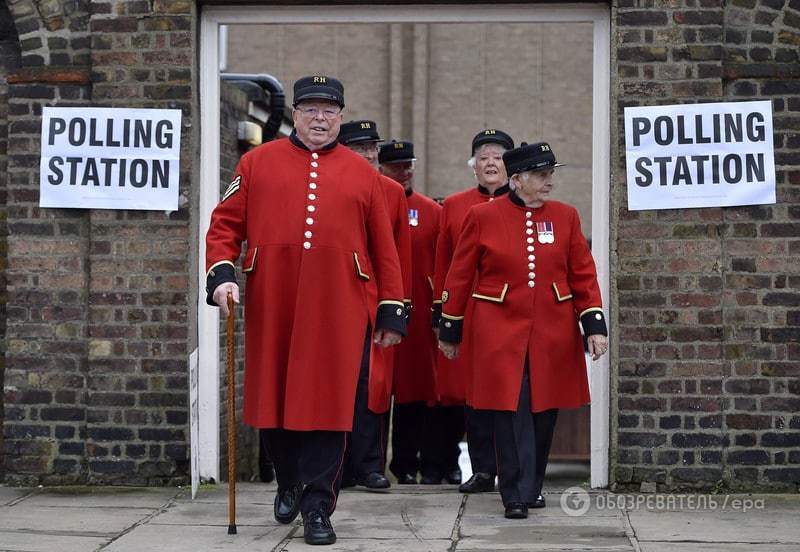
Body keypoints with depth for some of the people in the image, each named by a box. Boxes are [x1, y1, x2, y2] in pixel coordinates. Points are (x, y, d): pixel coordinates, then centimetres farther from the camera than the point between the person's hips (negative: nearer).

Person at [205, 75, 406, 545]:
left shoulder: (363, 173, 8)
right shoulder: (257, 163, 7)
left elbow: (384, 249, 8)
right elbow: (225, 225, 6)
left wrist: (392, 312, 5)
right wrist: (221, 275, -10)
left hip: (339, 314, -1)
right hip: (273, 312, 1)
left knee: (330, 407, -3)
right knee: (276, 401, 11)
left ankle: (318, 508, 3)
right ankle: (289, 485, 34)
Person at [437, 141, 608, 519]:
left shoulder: (565, 217, 6)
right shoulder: (483, 217, -1)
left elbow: (584, 275, 6)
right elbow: (460, 276, 4)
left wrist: (594, 325, -2)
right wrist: (450, 329, 6)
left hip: (553, 334, 3)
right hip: (501, 332, -3)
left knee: (544, 412, 8)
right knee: (511, 411, -8)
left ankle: (532, 485, 25)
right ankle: (517, 496, -5)